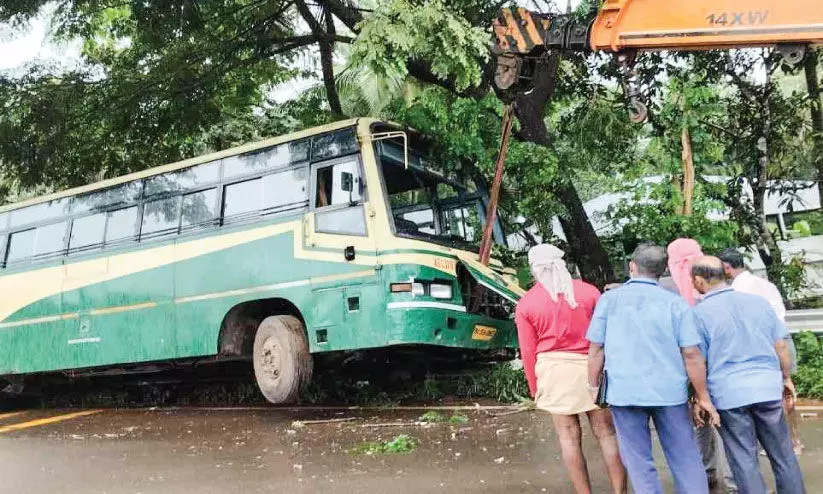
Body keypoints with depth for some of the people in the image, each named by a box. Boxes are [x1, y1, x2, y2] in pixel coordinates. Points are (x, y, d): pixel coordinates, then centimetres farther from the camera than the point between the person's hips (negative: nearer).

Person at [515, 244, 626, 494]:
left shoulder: (525, 303, -1)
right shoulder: (589, 291, 1)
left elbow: (528, 351, 1)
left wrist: (534, 387, 10)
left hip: (553, 368, -1)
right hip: (589, 366, 1)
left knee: (569, 436, 6)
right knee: (606, 432, 8)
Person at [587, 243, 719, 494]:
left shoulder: (609, 299, 0)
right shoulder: (675, 303, -1)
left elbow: (596, 349, -1)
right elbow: (692, 355, -4)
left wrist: (593, 386, 9)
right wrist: (703, 397, 4)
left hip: (624, 392, 0)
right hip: (670, 391, 1)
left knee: (639, 462, 9)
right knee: (685, 459, 12)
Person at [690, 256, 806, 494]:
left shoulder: (699, 313, -8)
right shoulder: (758, 301, 4)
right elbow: (781, 346, 9)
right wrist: (786, 378, 21)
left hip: (729, 394, -3)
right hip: (768, 388, 4)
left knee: (744, 461, 7)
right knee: (783, 455, 15)